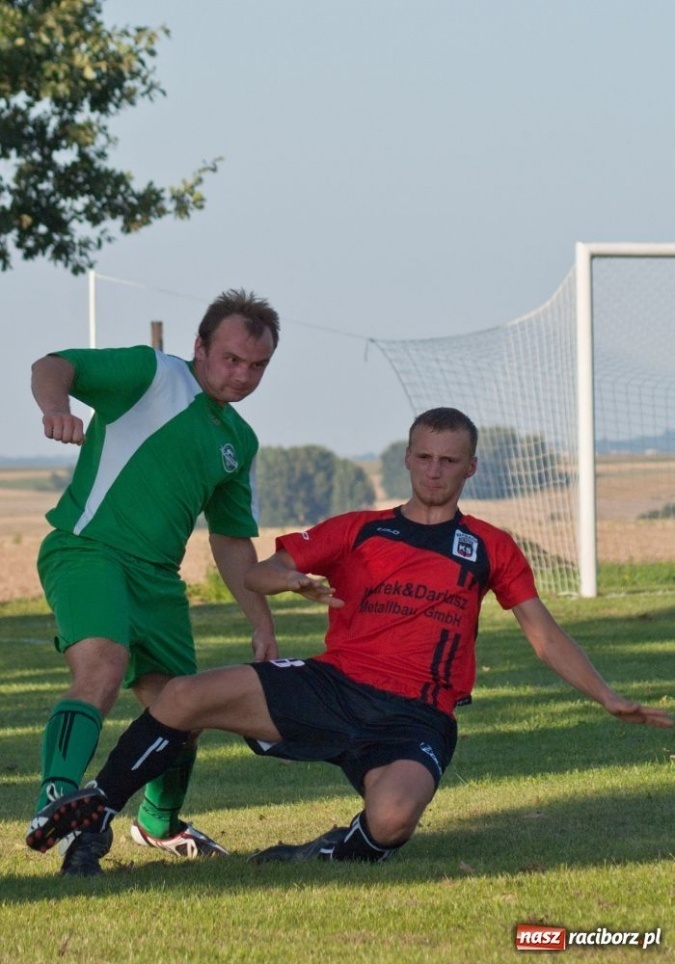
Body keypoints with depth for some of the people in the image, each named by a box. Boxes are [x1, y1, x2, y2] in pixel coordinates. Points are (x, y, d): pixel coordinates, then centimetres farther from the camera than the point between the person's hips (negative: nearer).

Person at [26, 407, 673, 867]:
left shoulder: (488, 549, 14)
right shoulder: (357, 533, 16)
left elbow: (544, 636, 15)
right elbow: (255, 576, 12)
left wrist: (609, 699, 3)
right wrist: (295, 579, -12)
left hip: (414, 717, -1)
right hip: (331, 687, 1)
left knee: (392, 819, -37)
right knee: (184, 697, -19)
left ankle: (345, 852, -1)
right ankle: (98, 806, 2)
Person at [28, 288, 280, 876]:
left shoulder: (239, 441, 19)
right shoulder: (152, 375, -3)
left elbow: (232, 540, 26)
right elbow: (53, 367, -15)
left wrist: (263, 625, 20)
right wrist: (56, 405, -39)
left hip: (158, 578, 7)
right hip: (87, 549, -7)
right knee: (103, 668, -31)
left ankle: (159, 826, 37)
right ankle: (58, 806, -43)